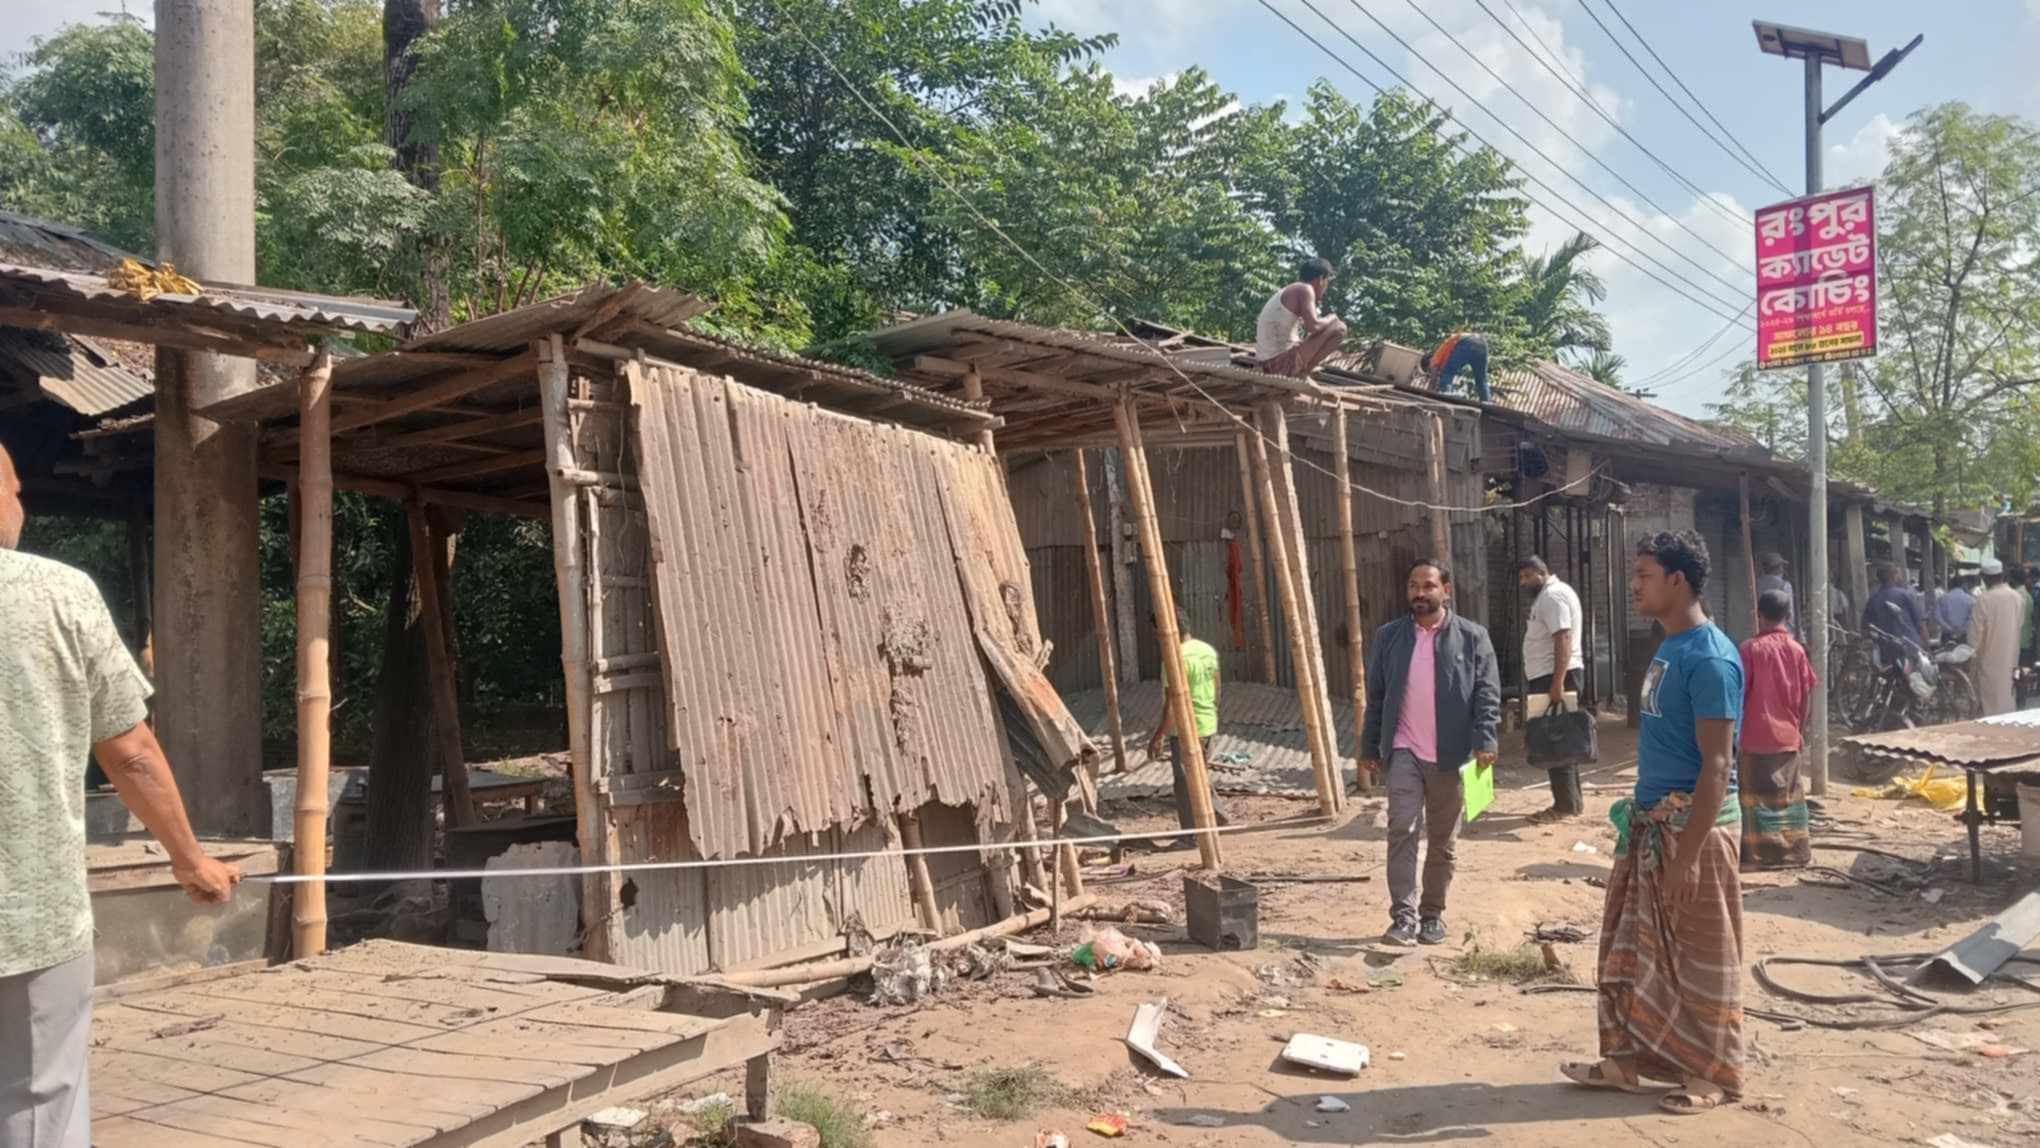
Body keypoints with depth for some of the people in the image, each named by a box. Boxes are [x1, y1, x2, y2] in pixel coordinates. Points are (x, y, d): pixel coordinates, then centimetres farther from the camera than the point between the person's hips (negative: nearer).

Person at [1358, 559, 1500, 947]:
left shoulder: (1472, 637, 1)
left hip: (1451, 755, 0)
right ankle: (1403, 915, -12)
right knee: (1402, 830, -13)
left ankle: (1432, 914, 22)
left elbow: (1488, 694, -2)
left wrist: (1485, 741, -14)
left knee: (1443, 841, 9)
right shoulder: (1389, 637, 7)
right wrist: (1369, 748, 8)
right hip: (1404, 751, 0)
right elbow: (1376, 696, 10)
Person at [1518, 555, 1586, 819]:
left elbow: (1563, 639, -23)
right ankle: (1572, 799, 18)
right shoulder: (1548, 595, 20)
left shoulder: (1553, 595, -14)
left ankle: (1566, 804, -3)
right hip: (1548, 677, 11)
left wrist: (1557, 682, -27)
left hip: (1554, 678, -11)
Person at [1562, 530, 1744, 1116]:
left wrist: (1687, 854, -23)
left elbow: (1716, 765, -21)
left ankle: (1715, 1074, 18)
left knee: (1700, 955, 4)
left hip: (1693, 825, -9)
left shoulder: (1709, 658, -19)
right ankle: (1627, 1057, 26)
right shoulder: (1670, 648, 10)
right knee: (1630, 946, 15)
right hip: (1651, 820, 9)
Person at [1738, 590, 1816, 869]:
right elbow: (1806, 695, 5)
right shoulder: (1797, 649, 1)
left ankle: (1757, 854, 1)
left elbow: (1740, 693, -9)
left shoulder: (1751, 648, -9)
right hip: (1788, 737, 4)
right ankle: (1795, 852, 17)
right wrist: (1799, 726, 16)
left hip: (1756, 737, -4)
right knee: (1788, 795, 13)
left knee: (1755, 795, 1)